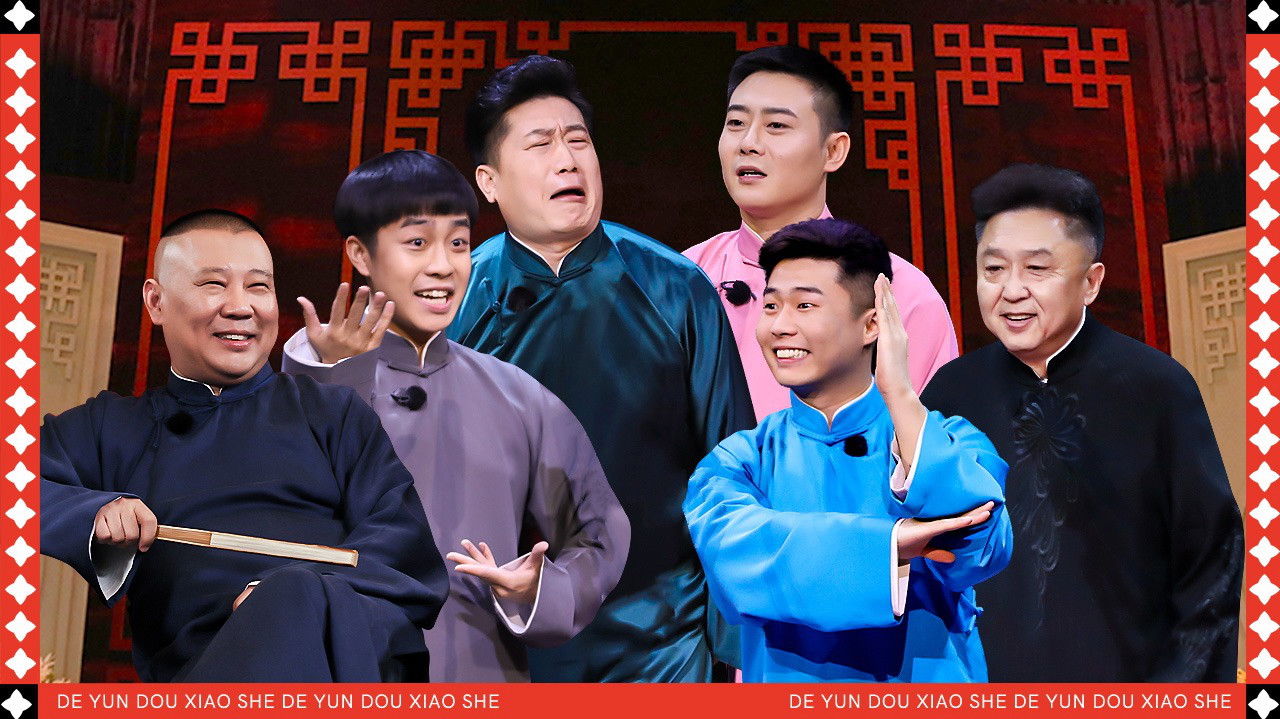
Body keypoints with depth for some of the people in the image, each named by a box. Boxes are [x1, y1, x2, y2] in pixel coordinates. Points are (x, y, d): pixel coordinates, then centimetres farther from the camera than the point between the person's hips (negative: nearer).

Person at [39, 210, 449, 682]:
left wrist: (300, 598, -15)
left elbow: (405, 536, 4)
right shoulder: (107, 427, 23)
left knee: (299, 598, -35)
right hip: (194, 668, 1)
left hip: (350, 641, 0)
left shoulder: (335, 413, 18)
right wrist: (92, 512, -13)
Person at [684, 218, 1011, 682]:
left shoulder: (948, 441, 1)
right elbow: (732, 551, -16)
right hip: (785, 674, 0)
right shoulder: (740, 461, 3)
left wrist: (899, 395, -17)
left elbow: (980, 549, -16)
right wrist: (886, 542, -24)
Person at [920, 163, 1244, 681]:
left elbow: (1211, 560, -8)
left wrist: (1183, 677, -11)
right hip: (978, 670, 2)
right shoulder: (949, 393, -7)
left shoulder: (1157, 390, -13)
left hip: (1126, 670, -2)